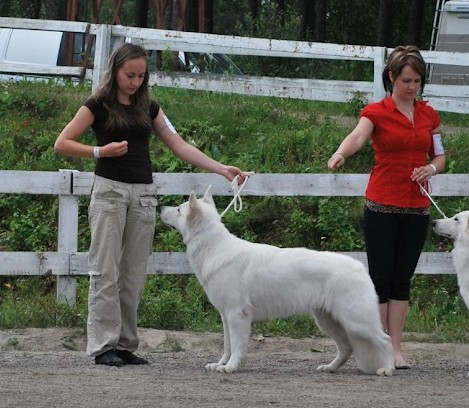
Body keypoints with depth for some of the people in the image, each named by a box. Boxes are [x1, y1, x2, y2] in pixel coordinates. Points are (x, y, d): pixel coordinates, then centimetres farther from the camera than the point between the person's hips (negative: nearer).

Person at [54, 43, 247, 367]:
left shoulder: (148, 107, 13)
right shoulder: (99, 105, -1)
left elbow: (180, 146, 10)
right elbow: (62, 144, -2)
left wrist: (222, 169, 2)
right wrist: (102, 151, -14)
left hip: (144, 194, 5)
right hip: (110, 190, -5)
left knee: (134, 273, 4)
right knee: (106, 270, -6)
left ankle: (126, 344, 8)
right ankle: (103, 345, -6)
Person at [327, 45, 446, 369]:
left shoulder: (429, 115, 10)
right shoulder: (376, 112, -5)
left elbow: (440, 157, 17)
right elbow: (358, 136, -24)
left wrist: (431, 168, -7)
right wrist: (340, 153, -46)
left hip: (417, 207, 4)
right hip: (382, 205, -4)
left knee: (402, 279, 6)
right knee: (380, 278, -2)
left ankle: (396, 349, 7)